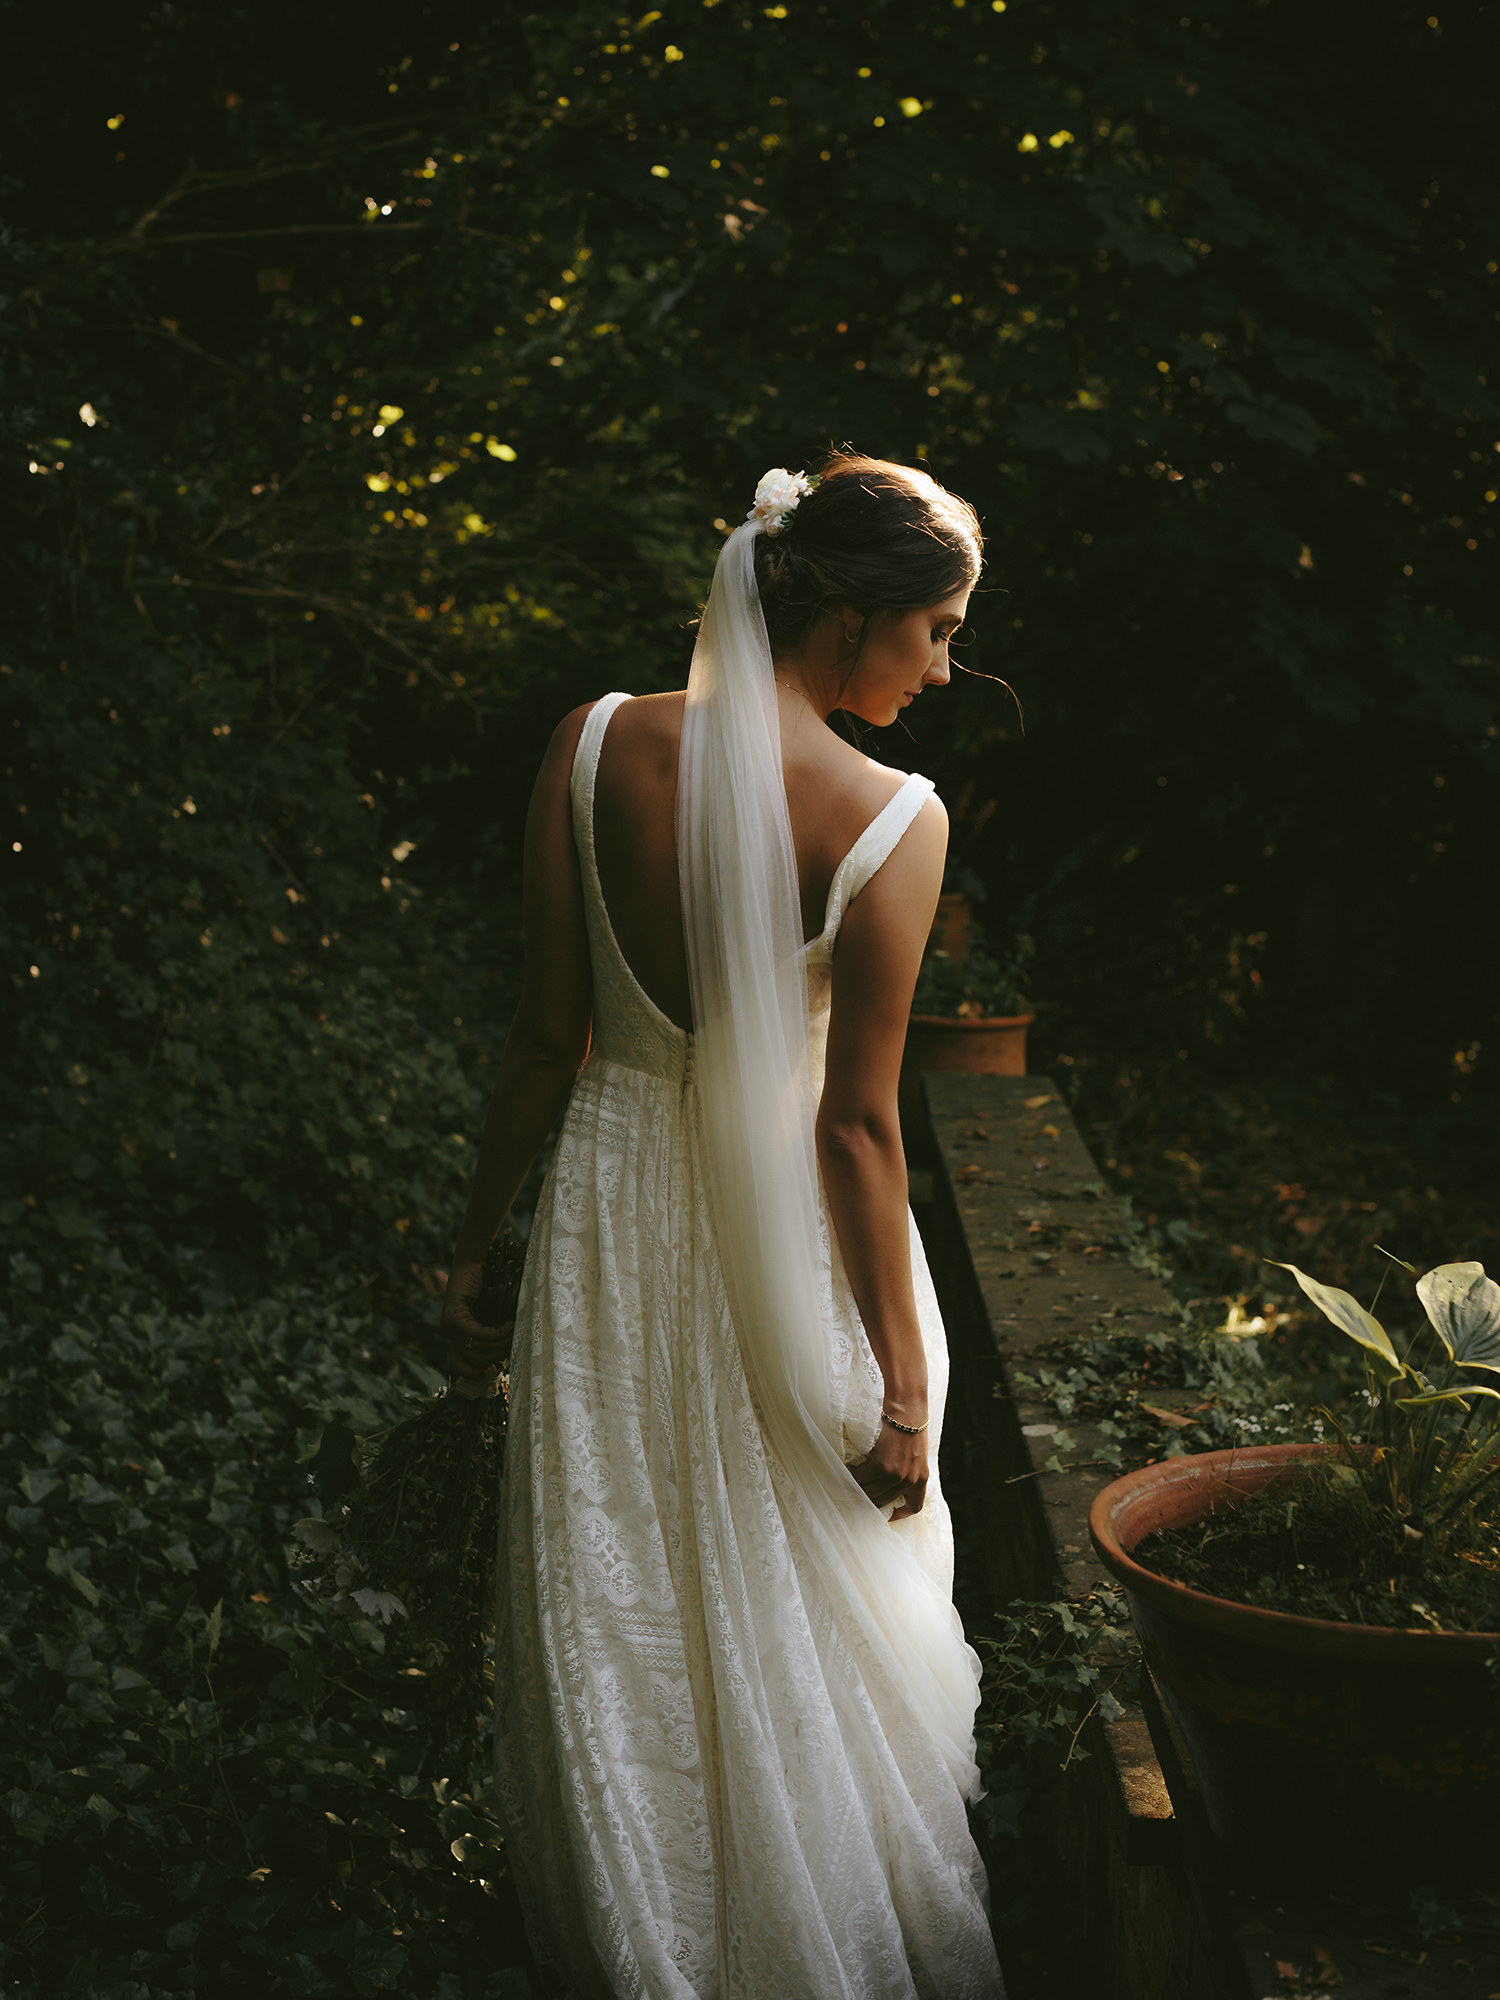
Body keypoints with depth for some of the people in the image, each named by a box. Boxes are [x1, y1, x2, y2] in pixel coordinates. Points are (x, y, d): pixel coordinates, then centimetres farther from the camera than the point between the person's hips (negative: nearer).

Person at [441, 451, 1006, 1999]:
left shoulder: (593, 748, -11)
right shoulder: (892, 820, -20)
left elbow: (547, 1037, -7)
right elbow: (856, 1124, -17)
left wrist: (476, 1241, 5)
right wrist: (904, 1373, -8)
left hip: (615, 1209, 3)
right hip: (790, 1236, -3)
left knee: (617, 1611, 19)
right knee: (807, 1626, 17)